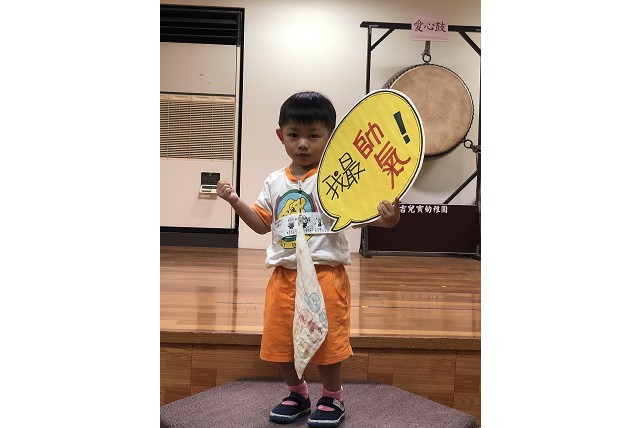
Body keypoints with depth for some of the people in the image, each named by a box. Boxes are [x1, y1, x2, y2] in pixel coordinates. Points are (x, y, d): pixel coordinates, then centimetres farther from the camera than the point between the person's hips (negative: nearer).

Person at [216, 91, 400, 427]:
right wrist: (236, 202, 3)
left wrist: (383, 218, -37)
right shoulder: (275, 181, 9)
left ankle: (332, 398, 29)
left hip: (324, 272, -5)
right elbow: (263, 223, 15)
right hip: (283, 274, 6)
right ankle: (297, 394, 36)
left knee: (325, 338, 2)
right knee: (279, 338, 12)